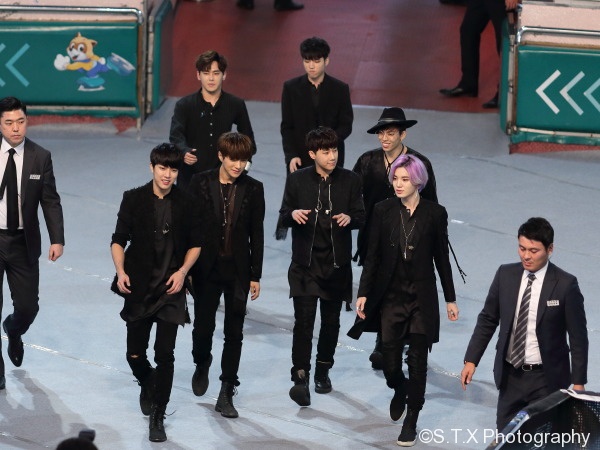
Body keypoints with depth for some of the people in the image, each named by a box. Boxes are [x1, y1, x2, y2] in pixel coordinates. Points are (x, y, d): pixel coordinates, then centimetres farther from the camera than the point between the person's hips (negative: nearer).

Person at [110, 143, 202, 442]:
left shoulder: (186, 204, -1)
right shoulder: (134, 199, -3)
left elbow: (195, 244, 9)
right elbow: (118, 240, 2)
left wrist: (182, 271, -7)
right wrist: (120, 271, -12)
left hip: (170, 289, -1)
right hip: (139, 288, 1)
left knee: (165, 355, -5)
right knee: (135, 354, 7)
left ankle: (158, 416, 5)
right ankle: (147, 384, 41)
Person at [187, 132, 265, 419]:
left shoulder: (253, 189, -2)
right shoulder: (200, 183, -5)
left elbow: (256, 234, 2)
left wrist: (255, 276, 1)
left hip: (238, 271, 1)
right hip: (206, 269, -1)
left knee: (234, 333, 3)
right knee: (203, 328, 4)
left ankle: (226, 393, 11)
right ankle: (202, 366, 37)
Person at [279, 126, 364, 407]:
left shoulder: (349, 180, 2)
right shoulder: (297, 180, 0)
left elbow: (360, 216, 4)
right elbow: (284, 216, 5)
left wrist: (349, 218, -19)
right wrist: (293, 214, -18)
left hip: (337, 263, 2)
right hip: (305, 263, -2)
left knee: (331, 321, 12)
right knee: (304, 320, -11)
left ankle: (323, 371, 30)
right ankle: (300, 378, -13)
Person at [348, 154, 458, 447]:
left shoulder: (435, 214, -4)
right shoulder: (383, 211, -2)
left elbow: (441, 258, 3)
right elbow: (372, 256, 0)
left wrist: (450, 298, 5)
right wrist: (363, 293, -5)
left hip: (422, 297, -1)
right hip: (391, 295, 1)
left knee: (417, 361, 0)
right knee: (390, 359, 2)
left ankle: (411, 421, 13)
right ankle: (399, 391, 36)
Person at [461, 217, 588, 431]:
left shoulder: (565, 285, -12)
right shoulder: (505, 275, -1)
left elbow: (578, 337, -7)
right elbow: (487, 320, 8)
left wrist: (578, 383, -8)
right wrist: (471, 361, 3)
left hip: (546, 379, -4)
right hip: (510, 375, 4)